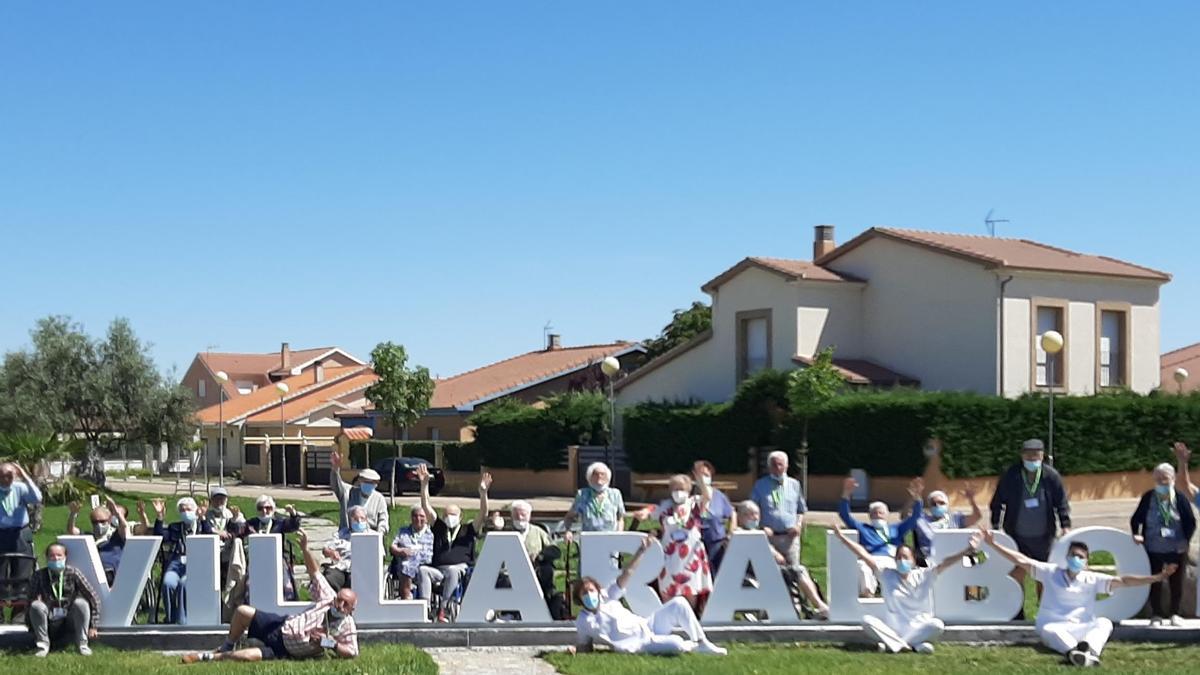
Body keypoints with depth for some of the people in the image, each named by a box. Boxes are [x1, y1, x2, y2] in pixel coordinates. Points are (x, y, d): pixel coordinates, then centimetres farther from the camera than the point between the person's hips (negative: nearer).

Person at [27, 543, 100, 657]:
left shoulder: (72, 573, -10)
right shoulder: (39, 575, -9)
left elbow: (93, 597, -10)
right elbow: (30, 601, -6)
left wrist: (93, 626, -12)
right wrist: (33, 628, -12)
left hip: (70, 622, 0)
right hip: (49, 624, 0)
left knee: (81, 603, -28)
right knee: (36, 606, -28)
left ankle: (82, 644, -16)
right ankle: (42, 645, -12)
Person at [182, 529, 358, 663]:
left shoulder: (347, 628, -13)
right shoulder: (327, 598, -4)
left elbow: (352, 652, -15)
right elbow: (315, 572, 1)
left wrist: (330, 644, -26)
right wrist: (305, 549, -12)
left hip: (283, 652, -5)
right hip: (281, 627, 5)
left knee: (247, 656, -27)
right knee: (243, 611, -9)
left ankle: (212, 657, -1)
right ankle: (227, 647, 18)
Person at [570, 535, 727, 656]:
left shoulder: (606, 597, 2)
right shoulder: (583, 622, -6)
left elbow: (624, 577, -3)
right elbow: (584, 647, 1)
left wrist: (641, 551, -13)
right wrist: (573, 650, -24)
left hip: (647, 625, 6)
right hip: (640, 644, -6)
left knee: (679, 603, -9)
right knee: (677, 644, -31)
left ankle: (702, 643, 2)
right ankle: (691, 645, 8)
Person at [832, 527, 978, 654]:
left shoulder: (924, 576, 0)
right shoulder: (887, 575, 3)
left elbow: (944, 564, -13)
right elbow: (865, 555, -2)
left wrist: (966, 552, -28)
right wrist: (842, 538, -7)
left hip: (918, 628, -1)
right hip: (892, 628, 1)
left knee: (937, 624, -30)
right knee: (867, 621, -25)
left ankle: (893, 644, -23)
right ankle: (914, 645, -28)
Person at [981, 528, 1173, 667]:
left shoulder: (1093, 580, 10)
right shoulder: (1051, 572, 9)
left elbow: (1123, 581, 2)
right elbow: (1021, 560, 5)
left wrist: (1157, 577, -8)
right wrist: (993, 544, -1)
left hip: (1082, 630, 1)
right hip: (1053, 628, -1)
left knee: (1104, 623, -29)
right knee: (1049, 631, -37)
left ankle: (1088, 649, -61)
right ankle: (1073, 650, -68)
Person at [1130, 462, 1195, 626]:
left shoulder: (1180, 498, -5)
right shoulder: (1148, 498, -3)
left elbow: (1191, 522, 0)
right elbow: (1136, 518, 4)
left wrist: (1186, 540, -10)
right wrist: (1136, 534, -11)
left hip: (1176, 549, 0)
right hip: (1153, 549, 0)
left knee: (1176, 583, 9)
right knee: (1155, 583, 5)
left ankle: (1174, 614, 23)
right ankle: (1156, 615, 15)